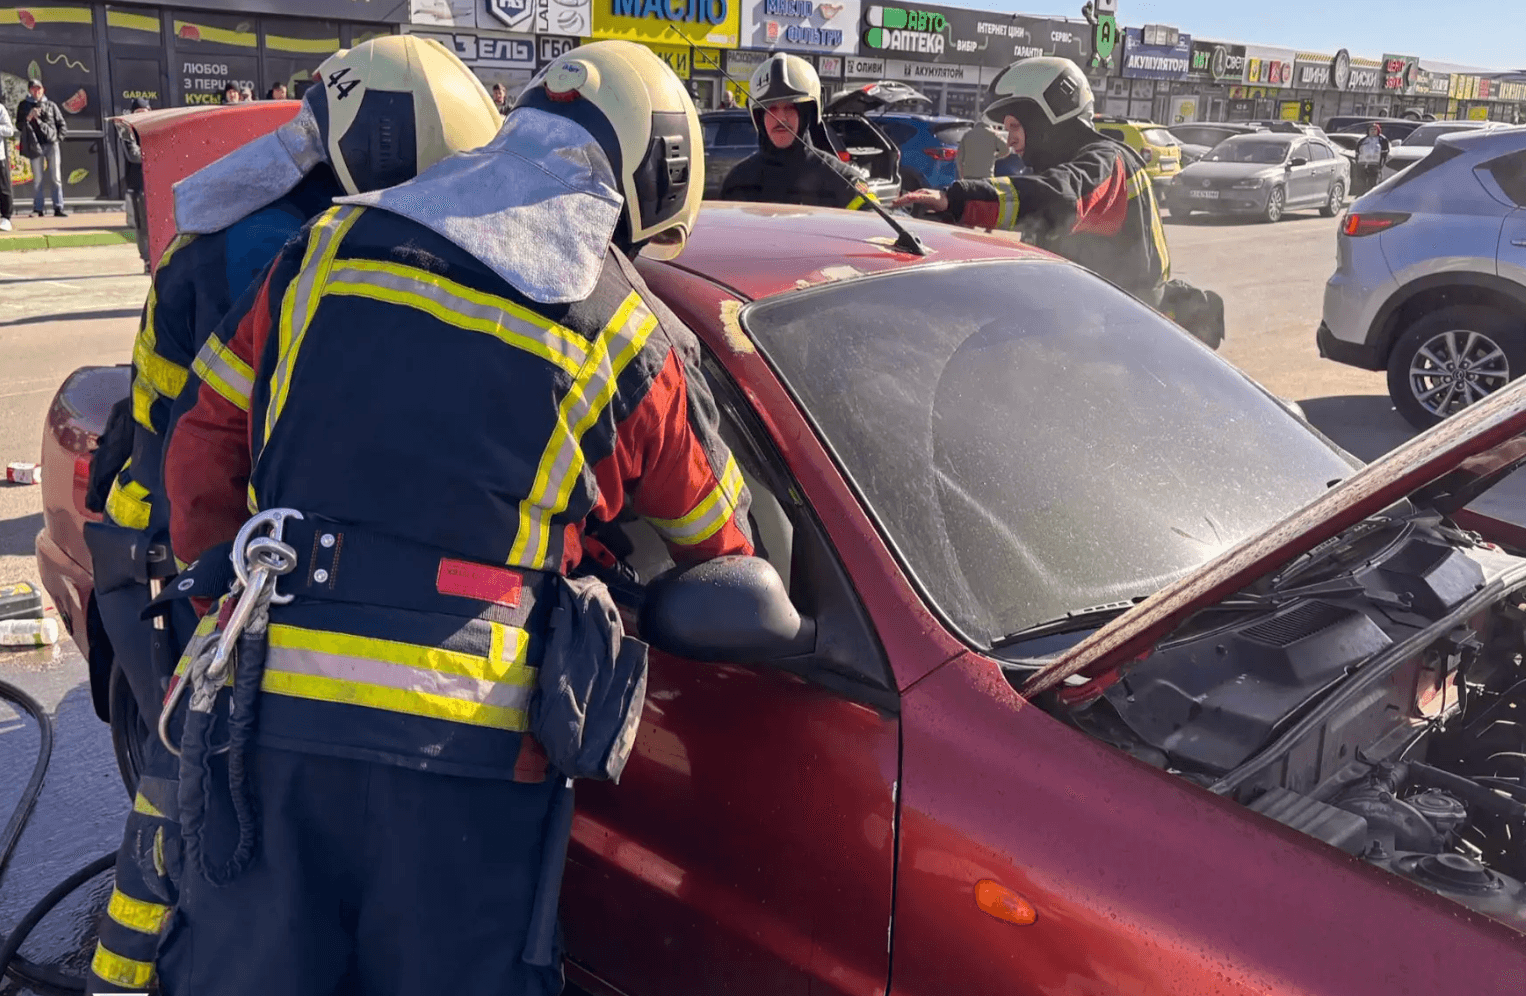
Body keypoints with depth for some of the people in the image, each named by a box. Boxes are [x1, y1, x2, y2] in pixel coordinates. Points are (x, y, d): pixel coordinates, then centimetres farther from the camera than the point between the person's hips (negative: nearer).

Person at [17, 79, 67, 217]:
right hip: (35, 146, 0)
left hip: (52, 144, 0)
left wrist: (59, 138, 0)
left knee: (56, 178, -3)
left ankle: (58, 208, -3)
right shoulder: (24, 106, 11)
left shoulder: (51, 105, 12)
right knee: (37, 179, 0)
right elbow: (19, 125, 9)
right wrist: (29, 117, -8)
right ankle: (37, 209, 2)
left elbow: (62, 124, 13)